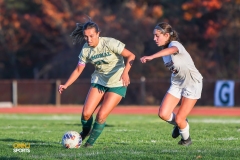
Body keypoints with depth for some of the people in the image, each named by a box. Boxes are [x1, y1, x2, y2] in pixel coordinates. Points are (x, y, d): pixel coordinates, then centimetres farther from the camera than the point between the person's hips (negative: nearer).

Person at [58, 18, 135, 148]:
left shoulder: (109, 43, -20)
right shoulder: (86, 50, -5)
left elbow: (130, 56, -20)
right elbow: (78, 70, 2)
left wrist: (125, 72, -36)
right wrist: (65, 85, -11)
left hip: (117, 83, -4)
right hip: (99, 81, 4)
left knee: (101, 115, -14)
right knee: (86, 113, -9)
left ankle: (90, 142, 7)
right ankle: (85, 132, 24)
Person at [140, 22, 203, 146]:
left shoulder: (175, 44, -25)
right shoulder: (164, 50, 1)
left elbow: (171, 50, -50)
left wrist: (151, 57, -64)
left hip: (192, 83, -7)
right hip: (176, 83, 7)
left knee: (179, 119, -7)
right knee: (163, 114, -11)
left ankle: (186, 139, 25)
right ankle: (179, 125, 21)